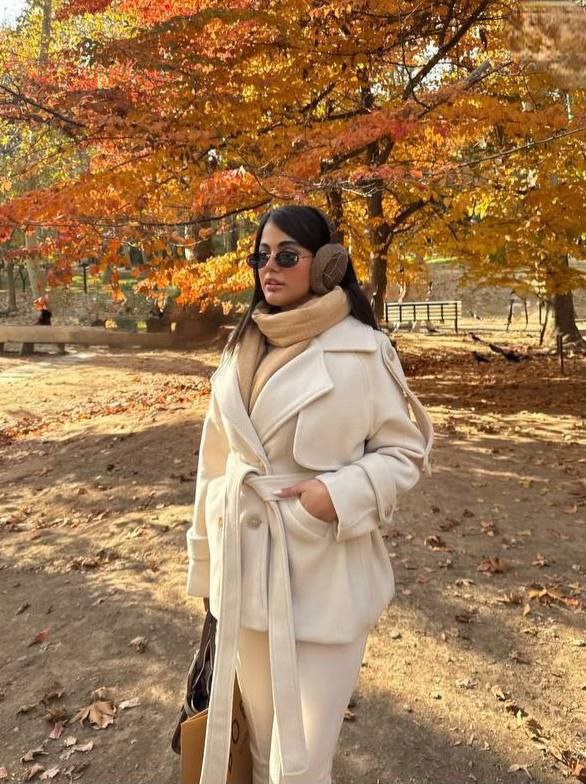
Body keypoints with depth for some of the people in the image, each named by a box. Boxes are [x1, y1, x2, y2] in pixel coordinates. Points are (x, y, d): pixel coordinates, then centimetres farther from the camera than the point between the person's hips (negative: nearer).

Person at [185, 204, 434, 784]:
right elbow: (218, 457, 10)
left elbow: (406, 450, -2)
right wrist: (211, 557, 14)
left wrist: (338, 493, -19)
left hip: (324, 571, -4)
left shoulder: (362, 349, -10)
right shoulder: (243, 347, 5)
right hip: (246, 566, 5)